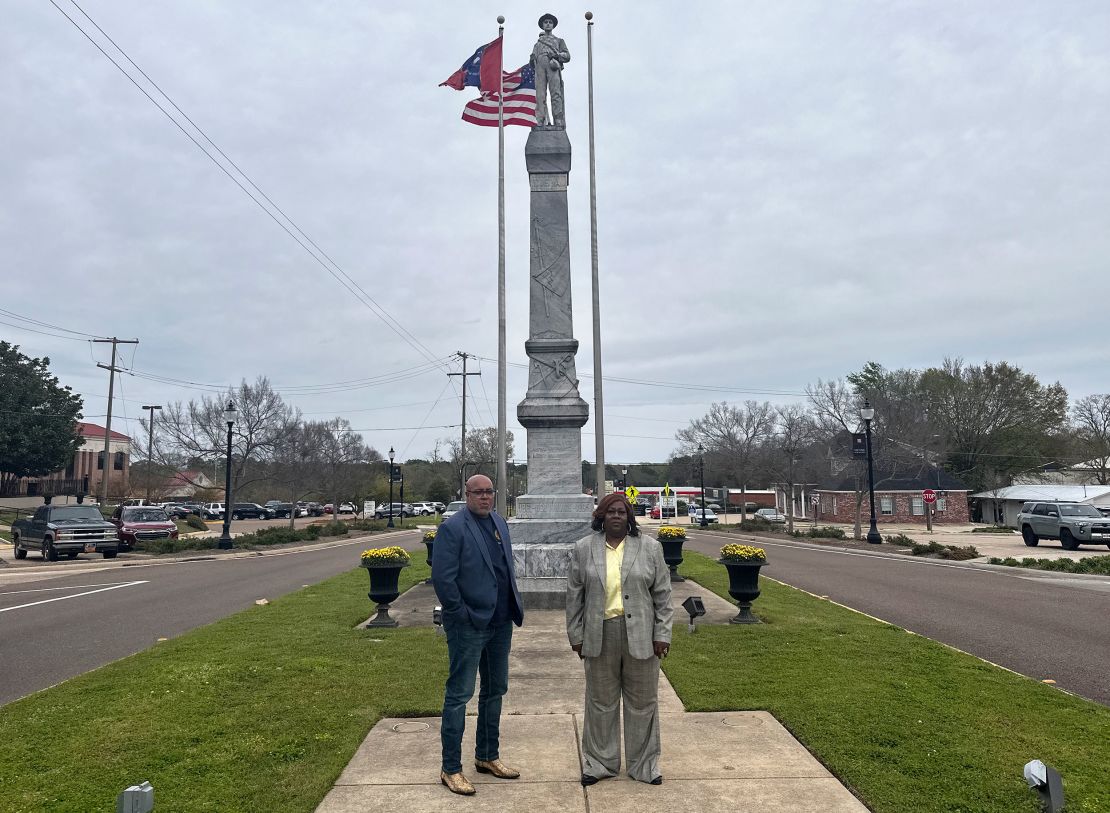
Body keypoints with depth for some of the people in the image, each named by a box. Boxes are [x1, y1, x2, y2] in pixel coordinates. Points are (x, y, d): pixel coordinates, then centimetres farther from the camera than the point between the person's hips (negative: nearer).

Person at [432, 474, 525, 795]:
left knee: (495, 690, 17)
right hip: (469, 625, -8)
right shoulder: (452, 528, -13)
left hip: (500, 623, 8)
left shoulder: (500, 524, 10)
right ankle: (450, 768, 13)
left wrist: (515, 607, 9)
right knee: (459, 694, 1)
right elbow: (442, 577, -17)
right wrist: (462, 615, -15)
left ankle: (488, 756, 33)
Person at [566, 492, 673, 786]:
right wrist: (576, 635, 2)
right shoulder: (584, 549, 2)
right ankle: (600, 763, 24)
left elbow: (662, 594, 2)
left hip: (640, 636, 0)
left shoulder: (650, 548, 0)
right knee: (601, 702, 10)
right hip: (599, 636, 1)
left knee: (642, 702, 9)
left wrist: (662, 634, -2)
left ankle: (644, 764, 23)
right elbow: (574, 595, 4)